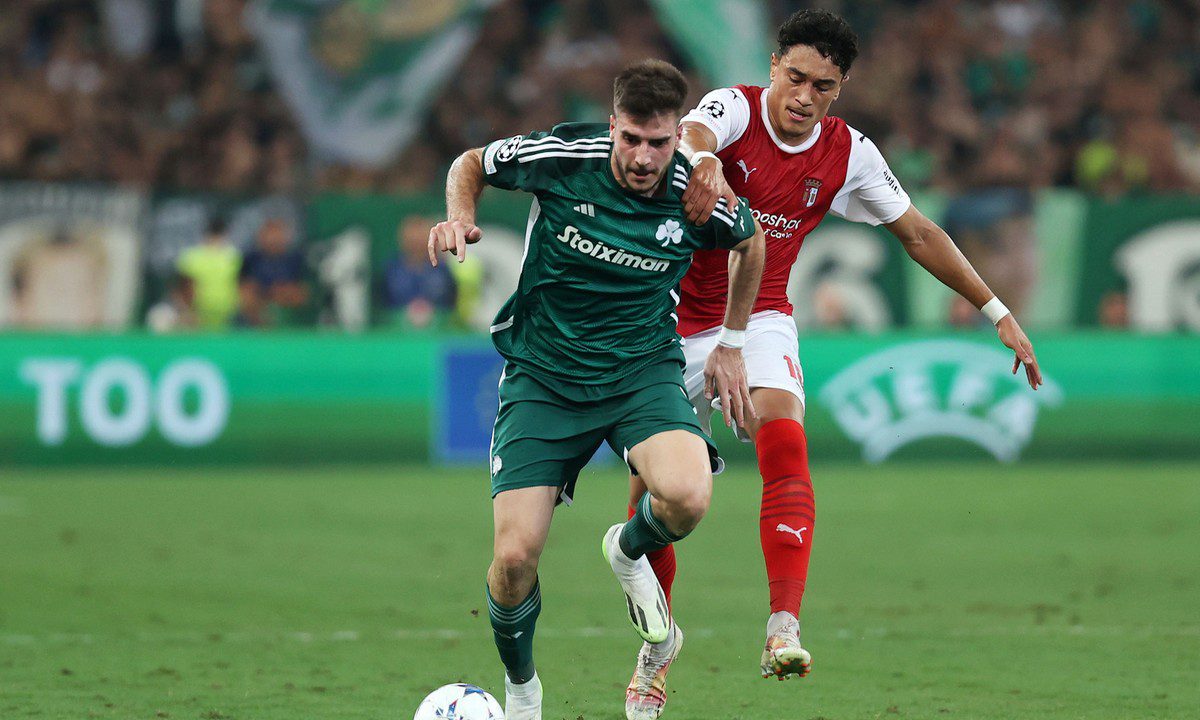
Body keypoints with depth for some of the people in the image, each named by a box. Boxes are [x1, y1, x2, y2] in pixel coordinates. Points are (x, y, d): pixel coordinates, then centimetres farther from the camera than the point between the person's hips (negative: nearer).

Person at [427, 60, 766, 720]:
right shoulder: (562, 156, -16)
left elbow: (752, 243, 13)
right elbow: (471, 163, 5)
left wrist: (730, 346, 16)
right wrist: (459, 216, -15)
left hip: (643, 369, 0)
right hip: (542, 374, 0)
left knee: (687, 497, -31)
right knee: (515, 557, -13)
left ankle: (629, 553, 7)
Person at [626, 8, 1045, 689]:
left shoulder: (849, 153, -5)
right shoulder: (734, 108, -16)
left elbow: (920, 234, 6)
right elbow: (691, 135, -40)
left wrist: (998, 312, 2)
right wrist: (703, 162, -66)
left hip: (758, 319, 1)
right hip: (677, 319, -1)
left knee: (784, 440, -27)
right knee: (652, 487, 3)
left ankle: (785, 626, -35)